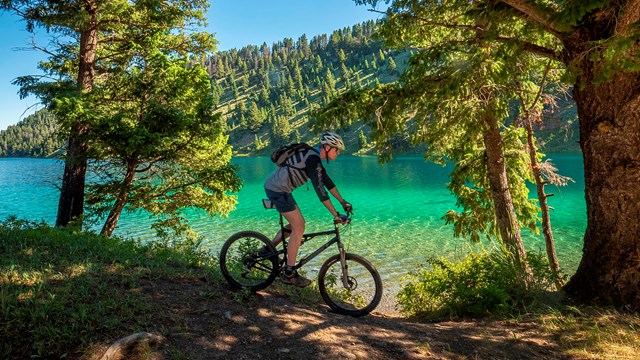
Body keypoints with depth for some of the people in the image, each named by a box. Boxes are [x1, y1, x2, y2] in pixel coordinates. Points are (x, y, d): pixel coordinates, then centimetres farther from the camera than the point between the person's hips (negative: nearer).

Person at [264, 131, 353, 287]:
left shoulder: (314, 156, 11)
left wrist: (343, 202, 16)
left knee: (296, 223, 17)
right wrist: (335, 215, -26)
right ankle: (289, 273, 1)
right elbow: (320, 190, -26)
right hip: (277, 190, -10)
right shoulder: (313, 159, -21)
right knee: (299, 227, -6)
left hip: (276, 187, 10)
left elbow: (327, 181, 16)